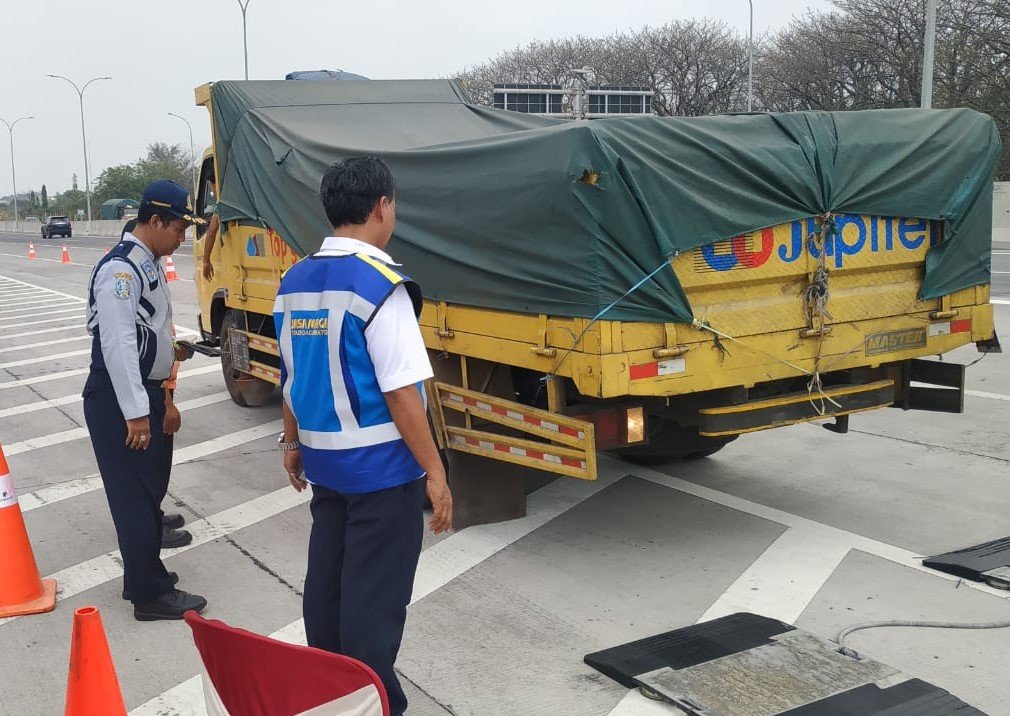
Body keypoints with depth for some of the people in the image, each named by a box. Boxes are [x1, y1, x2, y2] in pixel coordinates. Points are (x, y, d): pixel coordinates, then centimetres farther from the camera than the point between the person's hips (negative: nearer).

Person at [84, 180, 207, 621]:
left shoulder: (147, 263, 10)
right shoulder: (120, 269, -21)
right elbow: (117, 344, -26)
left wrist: (168, 350, 18)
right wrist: (135, 413, -26)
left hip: (145, 391, 10)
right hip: (118, 399, -10)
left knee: (151, 488, 19)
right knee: (134, 496, -1)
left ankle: (143, 573, 34)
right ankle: (150, 595, 10)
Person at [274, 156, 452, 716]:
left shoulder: (295, 281, 4)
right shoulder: (379, 284, -19)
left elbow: (291, 377, 12)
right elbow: (400, 391, -20)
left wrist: (292, 443, 23)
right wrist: (434, 471, -14)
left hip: (322, 459, 8)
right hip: (381, 465, -7)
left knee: (325, 583, 19)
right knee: (375, 598, 3)